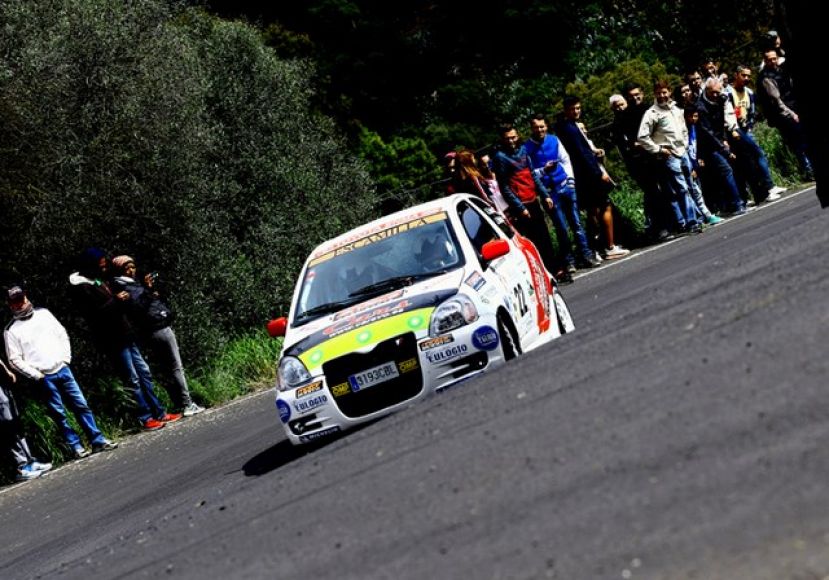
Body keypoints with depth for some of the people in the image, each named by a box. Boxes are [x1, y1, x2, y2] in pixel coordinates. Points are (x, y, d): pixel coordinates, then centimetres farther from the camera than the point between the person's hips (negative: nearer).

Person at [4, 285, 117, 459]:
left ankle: (98, 441, 5)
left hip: (62, 369, 3)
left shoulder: (42, 314, 8)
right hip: (44, 378, -3)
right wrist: (36, 375, -10)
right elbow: (15, 360, -5)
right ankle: (76, 447, 6)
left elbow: (62, 334, 13)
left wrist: (66, 358, 3)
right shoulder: (11, 330, -3)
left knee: (81, 405, 1)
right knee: (59, 415, 0)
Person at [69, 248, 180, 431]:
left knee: (144, 373, 11)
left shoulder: (101, 280, 14)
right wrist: (116, 301, -21)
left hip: (125, 335, 9)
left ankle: (159, 413, 16)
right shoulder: (82, 288, -12)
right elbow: (94, 314, -23)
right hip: (112, 340, -9)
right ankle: (146, 418, 1)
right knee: (133, 379, -5)